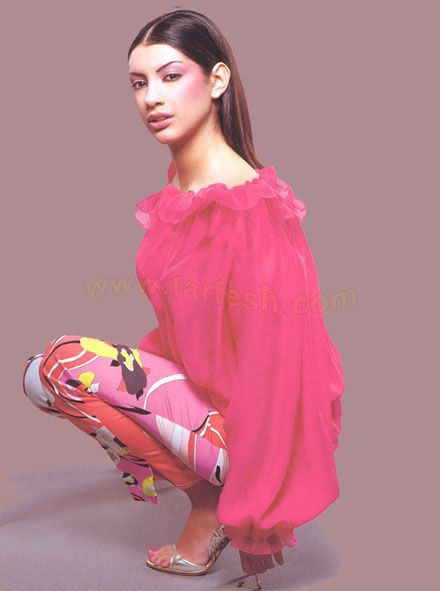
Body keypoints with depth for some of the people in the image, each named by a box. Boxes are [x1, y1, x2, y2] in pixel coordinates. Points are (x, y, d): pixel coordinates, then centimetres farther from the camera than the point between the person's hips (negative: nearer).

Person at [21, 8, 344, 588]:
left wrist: (259, 518, -19)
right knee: (42, 372, 15)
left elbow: (273, 361, -24)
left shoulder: (246, 204, -24)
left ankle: (210, 504, -7)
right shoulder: (180, 188, 3)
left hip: (249, 419, -9)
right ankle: (206, 478, 10)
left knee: (61, 366, -19)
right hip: (201, 385, 9)